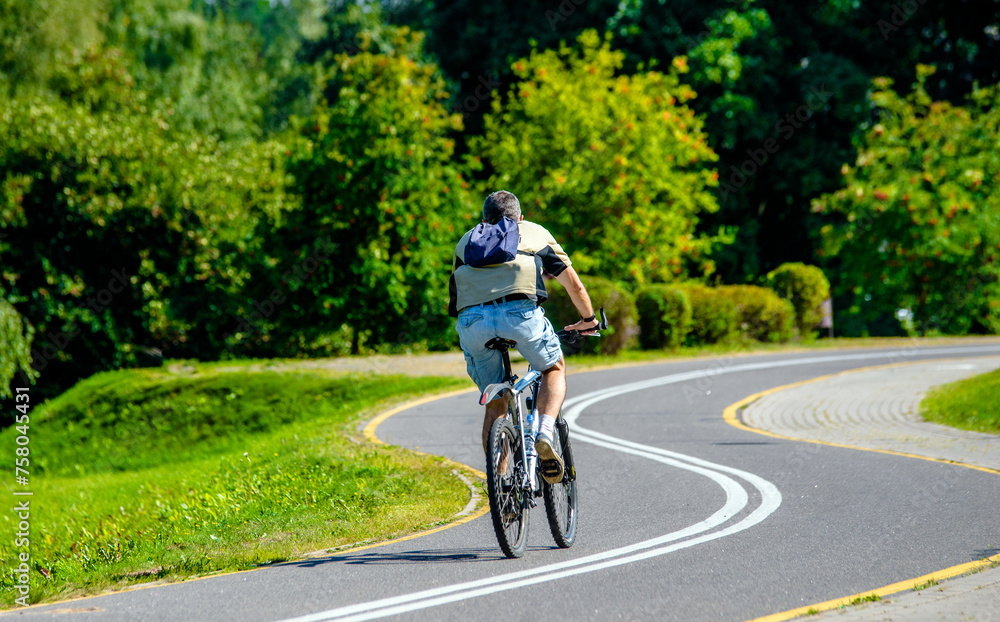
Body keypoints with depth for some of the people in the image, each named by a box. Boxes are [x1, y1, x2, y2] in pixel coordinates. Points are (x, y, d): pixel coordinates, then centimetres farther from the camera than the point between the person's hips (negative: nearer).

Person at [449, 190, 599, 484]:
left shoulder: (467, 240, 35)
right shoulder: (535, 232, 31)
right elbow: (573, 283, 36)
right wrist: (588, 320, 52)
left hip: (471, 318, 2)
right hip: (519, 311, -2)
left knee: (495, 405, 18)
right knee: (554, 369, 25)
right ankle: (545, 435, -1)